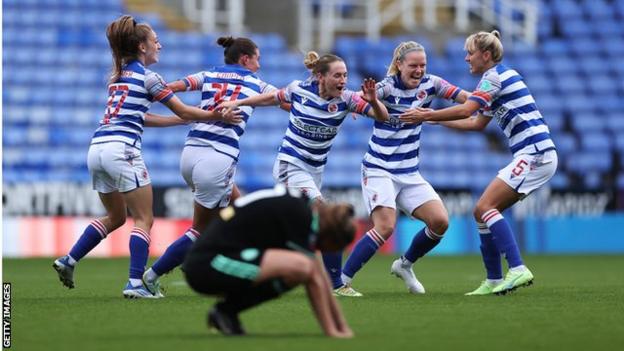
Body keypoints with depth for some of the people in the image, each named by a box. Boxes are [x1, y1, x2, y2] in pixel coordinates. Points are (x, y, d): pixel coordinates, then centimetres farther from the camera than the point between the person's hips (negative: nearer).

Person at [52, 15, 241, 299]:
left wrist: (185, 120, 25)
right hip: (122, 149, -8)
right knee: (144, 219, -2)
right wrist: (217, 117, 13)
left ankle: (68, 261, 14)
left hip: (97, 148, 8)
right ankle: (135, 284, -12)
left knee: (115, 217, 21)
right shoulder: (147, 77, -2)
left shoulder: (119, 76, 21)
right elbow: (183, 111, 2)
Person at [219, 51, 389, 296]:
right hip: (291, 165, -5)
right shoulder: (299, 90, -12)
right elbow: (273, 98, 8)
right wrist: (237, 103, 10)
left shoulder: (345, 99, -9)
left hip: (314, 170, 5)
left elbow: (382, 116, -15)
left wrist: (373, 100, -35)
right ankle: (335, 283, -11)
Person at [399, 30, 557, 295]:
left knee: (485, 207, -16)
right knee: (483, 211, 8)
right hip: (533, 155, 10)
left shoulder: (495, 75, -9)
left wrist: (425, 116, -9)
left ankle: (518, 270, -23)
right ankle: (494, 281, 8)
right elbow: (477, 123, 30)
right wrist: (437, 119, 29)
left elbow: (466, 110, -18)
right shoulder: (497, 78, 21)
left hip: (535, 153, -10)